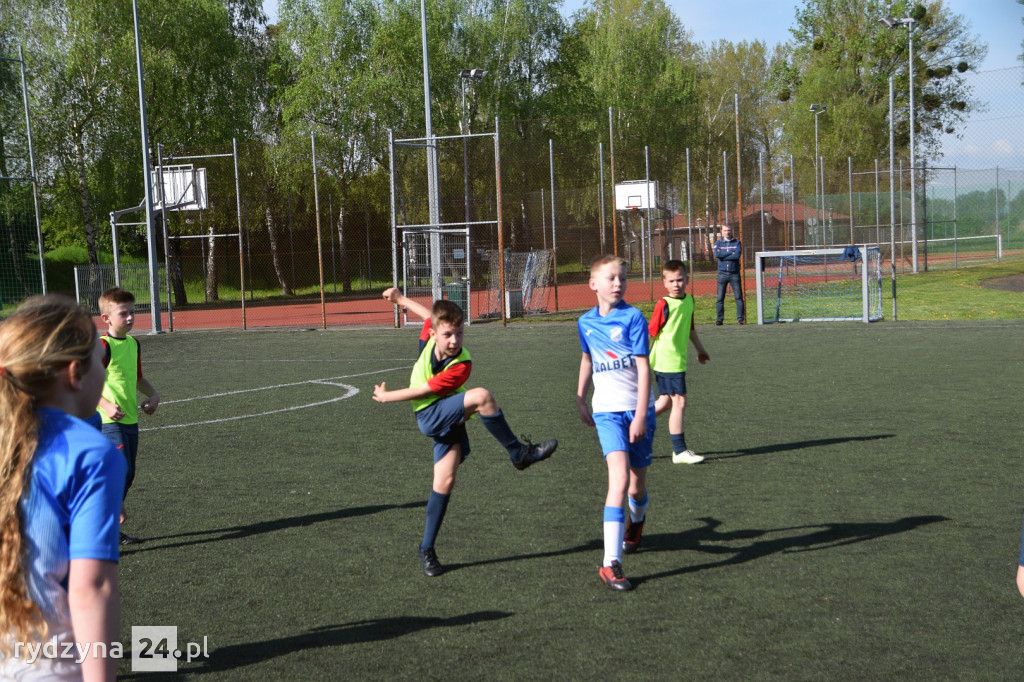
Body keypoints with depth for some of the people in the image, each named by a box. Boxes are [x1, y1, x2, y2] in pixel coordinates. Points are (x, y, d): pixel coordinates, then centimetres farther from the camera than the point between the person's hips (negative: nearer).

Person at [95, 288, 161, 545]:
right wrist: (106, 405, -33)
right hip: (110, 421, -8)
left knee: (128, 475, 11)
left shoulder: (133, 344, 12)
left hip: (130, 419, 8)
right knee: (121, 469, -20)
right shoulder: (104, 346, -14)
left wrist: (153, 394, 12)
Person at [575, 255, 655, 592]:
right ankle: (611, 563, -22)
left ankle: (636, 519, 50)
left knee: (637, 481, 12)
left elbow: (643, 367, -10)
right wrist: (580, 398, 25)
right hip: (607, 411, 1)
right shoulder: (586, 322, 5)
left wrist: (641, 414, -15)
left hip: (637, 409, -1)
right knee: (619, 479, -18)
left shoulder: (633, 317, -7)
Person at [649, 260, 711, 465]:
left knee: (666, 401, 16)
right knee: (680, 402, -6)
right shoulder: (664, 305, -14)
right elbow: (651, 333, -13)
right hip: (667, 362, -8)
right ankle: (679, 451, 0)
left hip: (679, 362, 8)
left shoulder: (689, 301, 9)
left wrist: (700, 349, 33)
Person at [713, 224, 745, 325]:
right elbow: (717, 254, -11)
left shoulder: (737, 243, 7)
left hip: (734, 274, 0)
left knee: (738, 297, -2)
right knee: (720, 298, -1)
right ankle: (719, 319, 4)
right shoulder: (718, 243, 9)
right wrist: (731, 252, -9)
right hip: (722, 274, 0)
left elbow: (737, 255, -11)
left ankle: (740, 318, 1)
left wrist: (723, 255, -9)